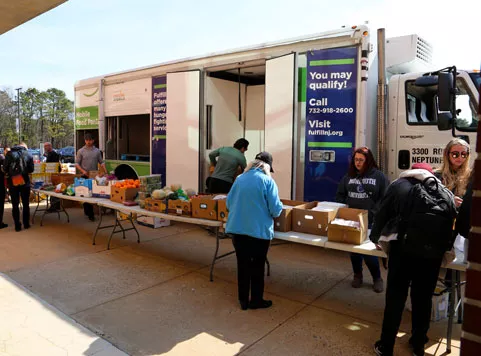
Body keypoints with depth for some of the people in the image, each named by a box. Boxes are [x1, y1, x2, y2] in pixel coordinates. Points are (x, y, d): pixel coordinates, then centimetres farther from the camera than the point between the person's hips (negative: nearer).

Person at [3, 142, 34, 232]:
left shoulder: (9, 154, 0)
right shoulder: (28, 155, 1)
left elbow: (4, 168, -3)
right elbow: (31, 170, 2)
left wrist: (10, 173, 17)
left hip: (13, 183, 0)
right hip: (24, 182, 0)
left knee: (15, 205, 8)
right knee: (26, 204, 12)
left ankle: (17, 226, 9)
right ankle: (26, 224, 16)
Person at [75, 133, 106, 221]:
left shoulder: (97, 151, 8)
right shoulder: (81, 151, 2)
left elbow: (101, 162, 10)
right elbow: (77, 163, 1)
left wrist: (105, 170, -5)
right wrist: (83, 171, -14)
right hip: (85, 175, -2)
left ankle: (87, 211, 20)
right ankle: (90, 214, -2)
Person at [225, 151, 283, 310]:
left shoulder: (240, 179, 4)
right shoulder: (268, 181, -10)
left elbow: (228, 203, 12)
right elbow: (276, 210, -12)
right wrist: (278, 209, 11)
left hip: (237, 229, 4)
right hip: (259, 230, -4)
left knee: (242, 264, 16)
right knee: (257, 266, 14)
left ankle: (243, 300, 28)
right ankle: (256, 300, 27)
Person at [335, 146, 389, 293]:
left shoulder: (379, 176, -3)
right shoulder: (349, 176, 8)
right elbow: (340, 195, 13)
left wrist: (373, 213, -16)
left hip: (371, 221, -4)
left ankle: (377, 278, 19)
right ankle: (357, 276, 31)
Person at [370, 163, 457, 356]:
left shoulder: (400, 185, 11)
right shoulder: (447, 193, 20)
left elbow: (381, 214, 13)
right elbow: (453, 222, 22)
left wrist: (375, 237, 29)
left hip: (404, 247, -3)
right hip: (433, 252, 3)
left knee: (395, 297, 8)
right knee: (423, 298, 19)